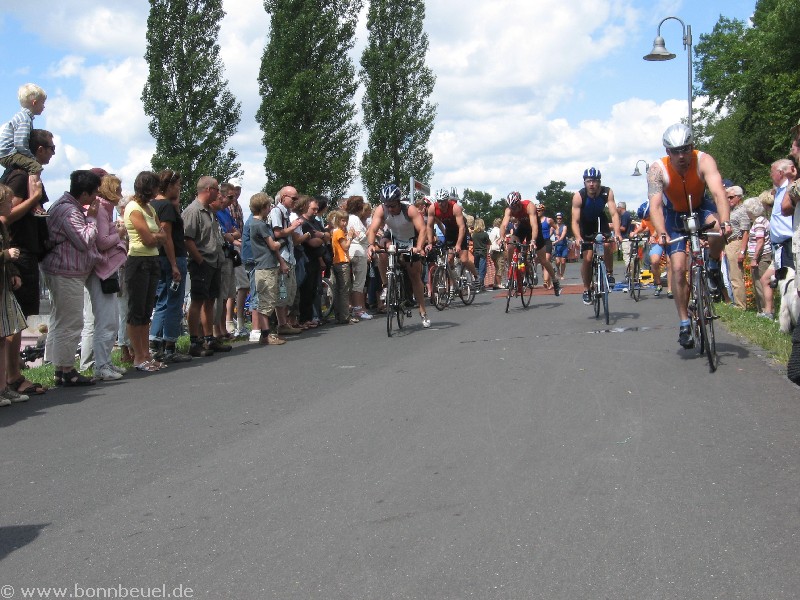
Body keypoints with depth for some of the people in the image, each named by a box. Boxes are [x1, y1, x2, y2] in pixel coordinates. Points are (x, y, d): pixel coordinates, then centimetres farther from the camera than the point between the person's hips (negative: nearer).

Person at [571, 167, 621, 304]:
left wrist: (617, 232, -46)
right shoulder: (578, 196, -29)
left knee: (607, 245, -27)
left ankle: (609, 273, -4)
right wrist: (577, 237, -49)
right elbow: (575, 220, -32)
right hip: (585, 226, -1)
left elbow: (614, 213, -31)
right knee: (587, 258, -8)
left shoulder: (607, 192, -26)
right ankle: (586, 290, 6)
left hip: (600, 222, 1)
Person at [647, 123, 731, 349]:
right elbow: (655, 205, -36)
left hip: (700, 208, 0)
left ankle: (713, 267, -6)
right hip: (674, 214, 0)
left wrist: (725, 222, -58)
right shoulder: (657, 169, -26)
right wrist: (662, 234, -53)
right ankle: (685, 323, 1)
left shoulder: (704, 161, -28)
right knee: (678, 268, -11)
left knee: (717, 228, -36)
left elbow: (718, 191, -42)